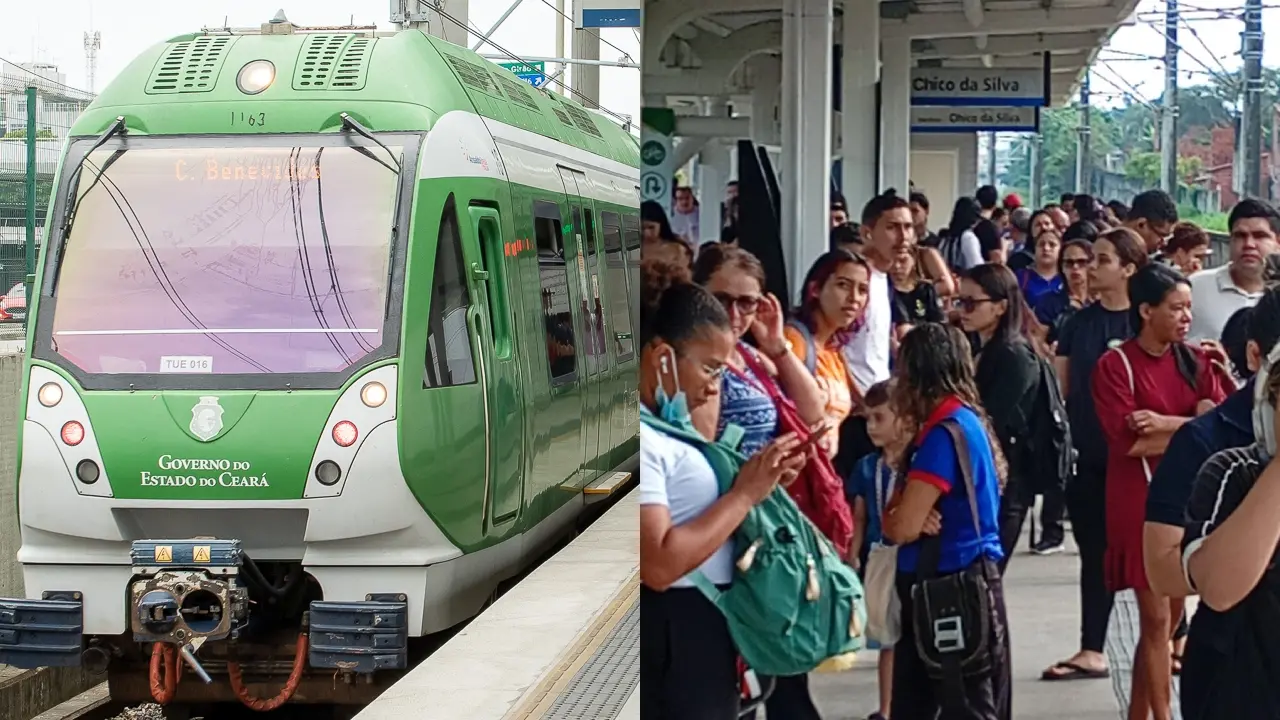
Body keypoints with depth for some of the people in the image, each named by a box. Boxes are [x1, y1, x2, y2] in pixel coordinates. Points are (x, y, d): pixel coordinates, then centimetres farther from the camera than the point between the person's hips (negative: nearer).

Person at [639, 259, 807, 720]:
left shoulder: (665, 426, 13)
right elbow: (659, 564, -27)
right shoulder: (642, 438, -19)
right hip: (672, 639, -10)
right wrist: (745, 494, -18)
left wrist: (760, 484, 3)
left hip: (702, 630, 10)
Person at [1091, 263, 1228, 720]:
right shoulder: (1115, 365, -9)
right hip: (1140, 500, -5)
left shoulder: (1195, 361, 7)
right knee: (1156, 617, -2)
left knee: (1171, 613, 11)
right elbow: (1129, 441, -18)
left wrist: (1164, 424, -17)